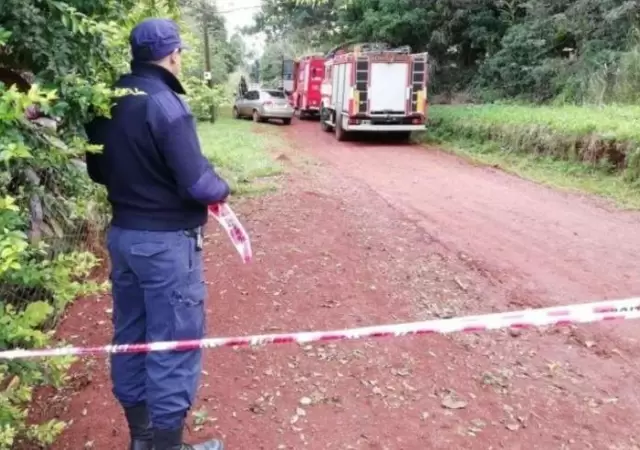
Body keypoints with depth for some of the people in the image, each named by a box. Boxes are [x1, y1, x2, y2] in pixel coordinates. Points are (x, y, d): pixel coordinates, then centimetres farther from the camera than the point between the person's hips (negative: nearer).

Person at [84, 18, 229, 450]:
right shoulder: (166, 105, -20)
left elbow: (98, 170, 14)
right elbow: (198, 185, -22)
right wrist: (222, 187, -2)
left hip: (122, 234, 8)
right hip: (166, 242, -8)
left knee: (130, 336, 18)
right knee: (174, 345, 4)